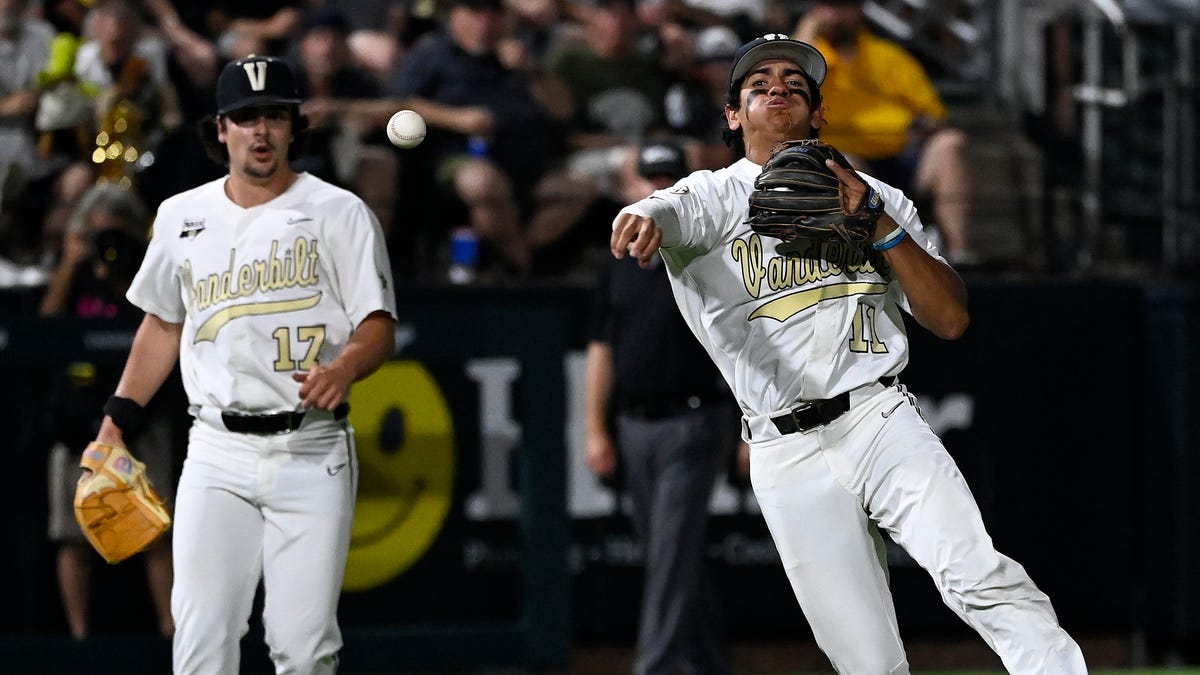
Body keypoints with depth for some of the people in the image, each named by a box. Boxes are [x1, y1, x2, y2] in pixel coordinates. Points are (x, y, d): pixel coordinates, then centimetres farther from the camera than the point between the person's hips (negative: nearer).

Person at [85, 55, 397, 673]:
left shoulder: (340, 214, 1)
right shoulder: (181, 217, 12)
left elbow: (378, 324, -4)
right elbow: (163, 322, 24)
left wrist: (343, 368, -25)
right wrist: (119, 414, 17)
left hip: (311, 453, -3)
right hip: (216, 455, 3)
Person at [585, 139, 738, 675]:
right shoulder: (622, 263, 12)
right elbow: (602, 349, 13)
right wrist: (596, 430, 7)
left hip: (693, 424, -6)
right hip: (634, 425, 6)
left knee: (673, 555, -12)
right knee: (662, 549, 11)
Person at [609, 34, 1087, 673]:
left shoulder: (877, 199, 17)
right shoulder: (714, 196, 9)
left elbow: (951, 319, 9)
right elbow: (662, 214, -16)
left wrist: (879, 225, -4)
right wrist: (639, 220, -42)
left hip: (881, 421, 1)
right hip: (786, 456, -1)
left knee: (978, 575, -24)